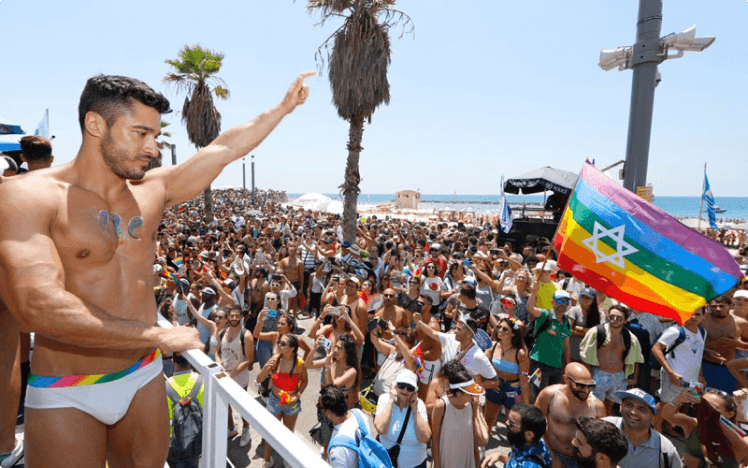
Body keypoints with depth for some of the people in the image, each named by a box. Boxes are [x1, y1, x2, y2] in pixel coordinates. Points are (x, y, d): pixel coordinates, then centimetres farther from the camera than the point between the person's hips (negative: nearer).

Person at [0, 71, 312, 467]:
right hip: (65, 399, -4)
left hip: (144, 380, 5)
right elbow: (37, 307, -28)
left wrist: (284, 107, 12)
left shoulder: (153, 190, 1)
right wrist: (158, 336, -26)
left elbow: (226, 149, 7)